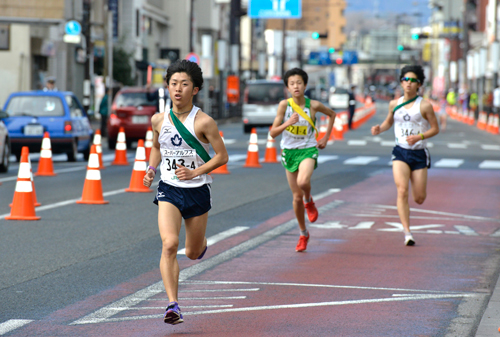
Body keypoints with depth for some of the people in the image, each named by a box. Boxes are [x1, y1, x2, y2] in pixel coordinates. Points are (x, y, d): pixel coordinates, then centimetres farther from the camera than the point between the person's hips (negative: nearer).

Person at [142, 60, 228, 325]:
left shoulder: (203, 122, -12)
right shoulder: (159, 120, 0)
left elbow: (222, 156, -6)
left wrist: (195, 172, -17)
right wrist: (151, 169, 2)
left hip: (197, 191, -1)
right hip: (168, 190, 1)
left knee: (193, 252, 13)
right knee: (169, 245, -21)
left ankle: (201, 242, 53)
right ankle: (173, 305, -20)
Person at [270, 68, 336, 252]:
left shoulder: (313, 105, -9)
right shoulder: (284, 105, -10)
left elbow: (332, 114, 12)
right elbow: (273, 133, -11)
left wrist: (325, 138, 8)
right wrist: (288, 123, -28)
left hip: (308, 150, -2)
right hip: (289, 152, 2)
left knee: (303, 181, -33)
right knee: (296, 196, 8)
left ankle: (309, 201, 3)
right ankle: (303, 234, 27)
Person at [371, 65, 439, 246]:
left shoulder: (424, 105, -5)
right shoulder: (394, 104, 5)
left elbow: (435, 129, -1)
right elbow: (388, 122, 21)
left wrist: (419, 137, -18)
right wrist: (379, 129, 0)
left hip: (419, 154, -1)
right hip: (400, 152, 1)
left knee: (419, 199, 2)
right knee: (402, 191, -19)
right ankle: (407, 233, -18)